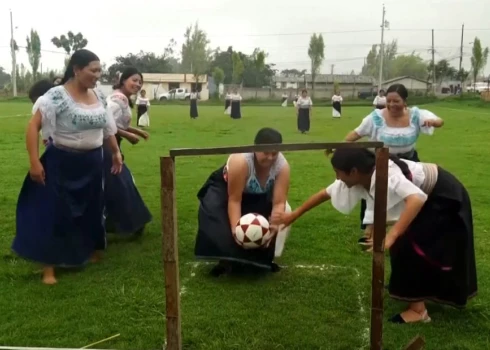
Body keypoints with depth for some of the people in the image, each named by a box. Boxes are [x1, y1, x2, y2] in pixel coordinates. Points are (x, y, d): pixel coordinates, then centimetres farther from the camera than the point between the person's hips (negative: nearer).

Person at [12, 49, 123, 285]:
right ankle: (49, 266, 11)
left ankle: (91, 252, 38)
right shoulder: (57, 96, -18)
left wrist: (116, 152, 19)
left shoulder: (99, 97, 2)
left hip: (93, 162, 6)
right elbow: (33, 126, -19)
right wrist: (34, 161, -25)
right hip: (62, 163, -6)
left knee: (92, 211, 16)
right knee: (55, 214, 0)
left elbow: (107, 128, 16)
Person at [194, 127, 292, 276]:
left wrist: (275, 223, -49)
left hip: (259, 195, 4)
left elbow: (279, 202, -31)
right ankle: (227, 259, -13)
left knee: (285, 211, -16)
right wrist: (236, 228, -48)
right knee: (215, 213, -29)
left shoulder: (282, 165, -30)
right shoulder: (240, 161, -41)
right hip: (226, 187, -3)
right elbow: (234, 200, -37)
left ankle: (266, 257, 1)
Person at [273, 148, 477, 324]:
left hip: (443, 196, -9)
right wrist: (294, 215, 3)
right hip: (427, 196, 9)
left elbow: (417, 199, -49)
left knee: (413, 243, -14)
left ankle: (418, 309, -7)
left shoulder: (385, 175, -37)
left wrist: (391, 236, -55)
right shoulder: (357, 178, -10)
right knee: (405, 242, 12)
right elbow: (325, 194, -1)